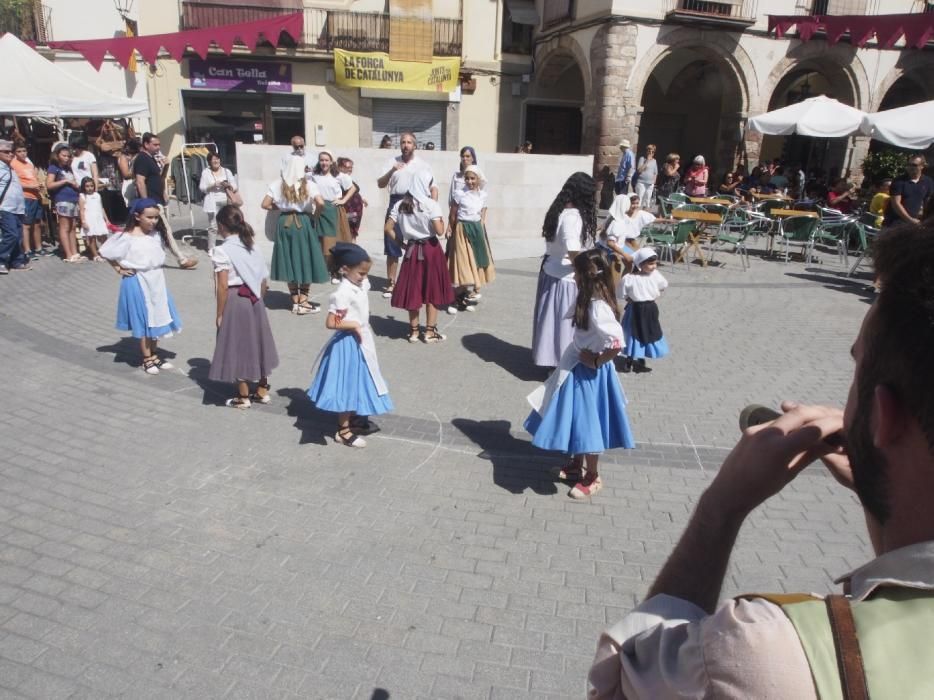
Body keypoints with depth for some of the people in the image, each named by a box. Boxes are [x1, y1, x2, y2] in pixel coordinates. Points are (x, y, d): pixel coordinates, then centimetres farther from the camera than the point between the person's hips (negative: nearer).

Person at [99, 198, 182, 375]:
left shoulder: (157, 234, -1)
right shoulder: (128, 237, -16)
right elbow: (105, 252, -10)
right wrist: (119, 269, -6)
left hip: (156, 281, 5)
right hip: (138, 282, -5)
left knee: (156, 318, 13)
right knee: (143, 321, 5)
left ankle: (154, 355, 27)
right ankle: (147, 359, 17)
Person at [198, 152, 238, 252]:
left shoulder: (226, 171, 11)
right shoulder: (206, 172, 4)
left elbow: (235, 187, 9)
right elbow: (201, 188, -1)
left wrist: (228, 185, -12)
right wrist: (212, 186, -15)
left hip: (226, 202, 2)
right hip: (213, 203, -2)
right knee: (213, 226, -5)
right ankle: (211, 248, 2)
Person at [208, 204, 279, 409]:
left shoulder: (222, 251, -14)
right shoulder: (252, 245, 6)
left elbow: (223, 286, -16)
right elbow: (264, 279, 6)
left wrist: (219, 314, -9)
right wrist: (258, 299, 17)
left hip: (235, 301, -6)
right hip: (254, 299, 7)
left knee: (237, 346, 5)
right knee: (256, 341, 17)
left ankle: (243, 397, 14)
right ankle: (262, 390, 27)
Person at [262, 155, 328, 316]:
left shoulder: (278, 184, 0)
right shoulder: (308, 184, -7)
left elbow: (265, 205, -4)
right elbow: (320, 203, -19)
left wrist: (278, 207, 13)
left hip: (284, 223, 2)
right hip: (302, 223, -2)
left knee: (289, 260, 11)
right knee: (305, 260, 7)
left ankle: (295, 302, 14)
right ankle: (303, 302, 7)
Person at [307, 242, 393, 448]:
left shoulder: (360, 285, 2)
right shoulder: (343, 293, -24)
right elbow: (331, 323, -27)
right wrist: (354, 325, -22)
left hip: (361, 341, 9)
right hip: (348, 343, -9)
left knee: (358, 382, 21)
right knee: (347, 385, 3)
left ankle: (356, 418, 38)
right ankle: (344, 430, 15)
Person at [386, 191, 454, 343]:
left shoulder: (399, 205, 1)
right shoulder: (431, 204, -13)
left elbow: (388, 228, 0)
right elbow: (439, 231, -18)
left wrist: (400, 242, 10)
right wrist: (441, 220, 1)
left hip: (412, 250, 4)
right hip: (430, 249, -4)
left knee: (413, 290, 11)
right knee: (432, 290, 7)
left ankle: (414, 331, 17)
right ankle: (430, 332, 12)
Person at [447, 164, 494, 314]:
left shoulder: (483, 195, 4)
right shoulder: (459, 193, -8)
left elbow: (483, 216, 11)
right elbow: (453, 215, -1)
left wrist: (480, 231, 3)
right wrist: (453, 232, 6)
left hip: (478, 230, 5)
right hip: (462, 230, -5)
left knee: (476, 263, 8)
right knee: (462, 264, -8)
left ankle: (468, 297, 18)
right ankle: (457, 298, -3)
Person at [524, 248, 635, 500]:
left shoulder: (598, 308, -27)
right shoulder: (589, 300, 3)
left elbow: (616, 344, -33)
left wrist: (596, 361, -20)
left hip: (588, 374, -9)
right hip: (577, 369, 9)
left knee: (586, 424, 5)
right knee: (576, 420, 21)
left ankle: (592, 478, 23)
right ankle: (576, 465, 39)